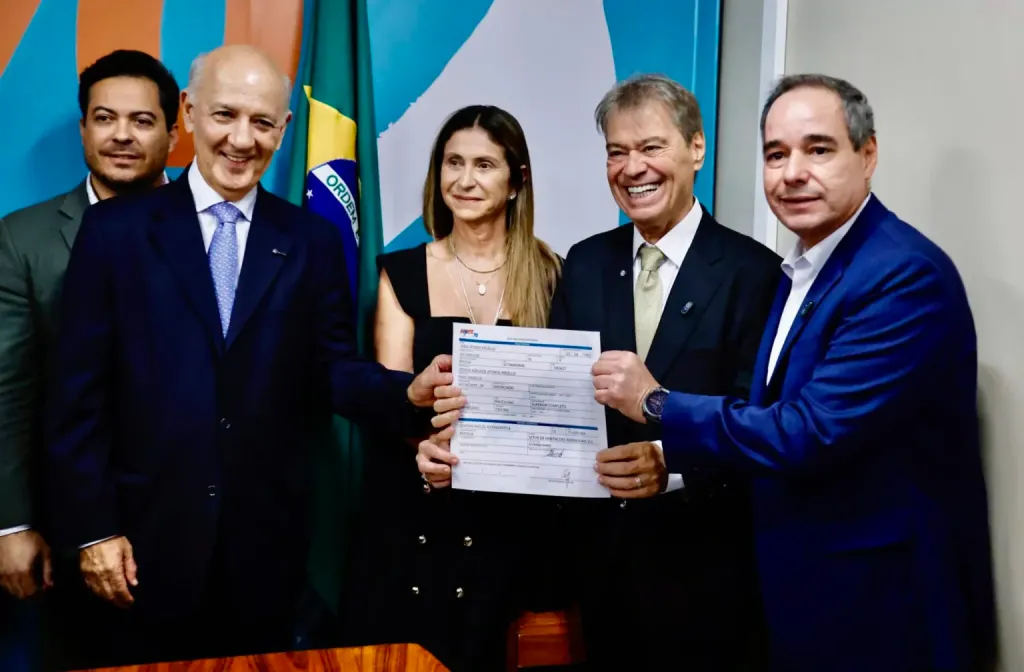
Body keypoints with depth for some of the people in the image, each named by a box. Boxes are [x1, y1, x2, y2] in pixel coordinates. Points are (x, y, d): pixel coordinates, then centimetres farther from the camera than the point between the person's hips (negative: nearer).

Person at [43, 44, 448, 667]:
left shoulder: (314, 241, 4)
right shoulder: (115, 229, -1)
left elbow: (332, 370, 3)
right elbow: (81, 391, -2)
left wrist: (409, 392, -16)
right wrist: (93, 527, -5)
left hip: (267, 545, 2)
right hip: (147, 542, -1)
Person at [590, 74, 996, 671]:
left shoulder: (906, 275, -21)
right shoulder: (801, 270, 8)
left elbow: (811, 434, -27)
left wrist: (656, 404, -18)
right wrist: (664, 464, -3)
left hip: (885, 610, -8)